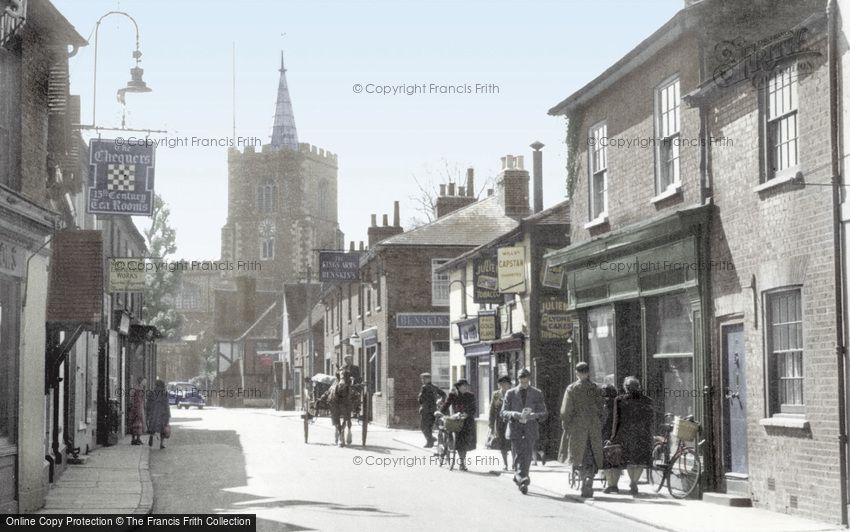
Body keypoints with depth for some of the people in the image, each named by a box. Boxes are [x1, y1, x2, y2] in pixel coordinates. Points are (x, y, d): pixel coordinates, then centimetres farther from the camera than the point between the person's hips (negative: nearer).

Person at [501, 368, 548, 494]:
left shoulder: (537, 394, 8)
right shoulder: (510, 393, 7)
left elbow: (544, 413, 7)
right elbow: (503, 413, 4)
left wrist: (533, 415, -15)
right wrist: (514, 414, -17)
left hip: (530, 430, 0)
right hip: (515, 430, 0)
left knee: (527, 457, -5)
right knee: (518, 456, -9)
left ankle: (518, 477, 10)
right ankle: (522, 479, -10)